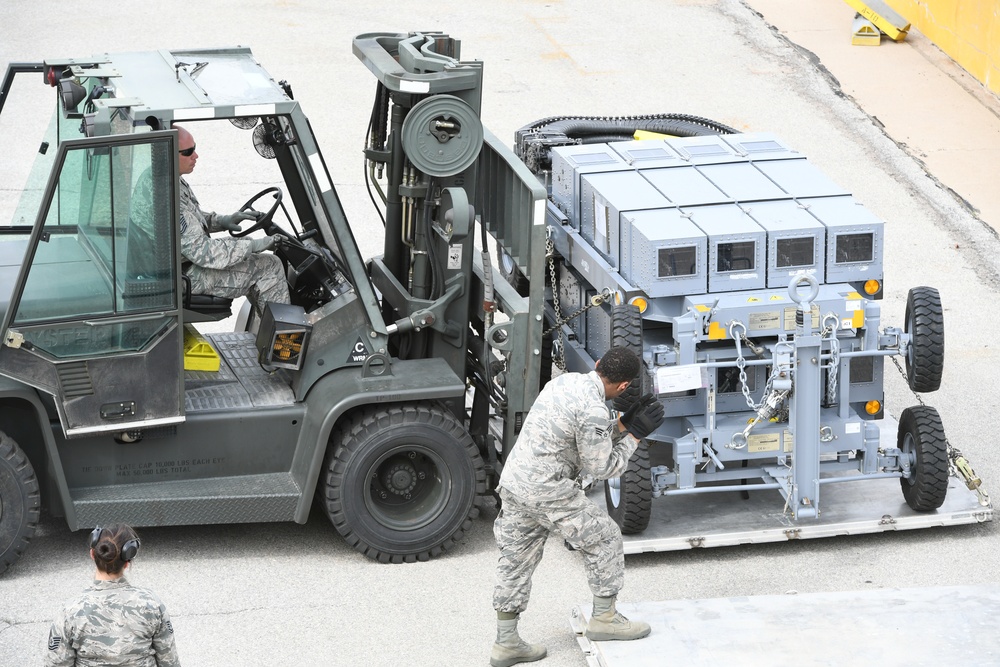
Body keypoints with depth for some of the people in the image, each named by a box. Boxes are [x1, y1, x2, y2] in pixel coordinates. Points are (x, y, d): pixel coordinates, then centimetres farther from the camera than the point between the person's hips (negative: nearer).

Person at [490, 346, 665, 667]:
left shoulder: (567, 381, 8)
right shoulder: (593, 410, -19)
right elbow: (602, 467, -8)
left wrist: (623, 423, 15)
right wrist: (634, 435, -1)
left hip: (512, 480, 9)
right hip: (546, 491, -9)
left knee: (516, 559, 15)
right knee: (604, 538, 7)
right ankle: (604, 618, 17)